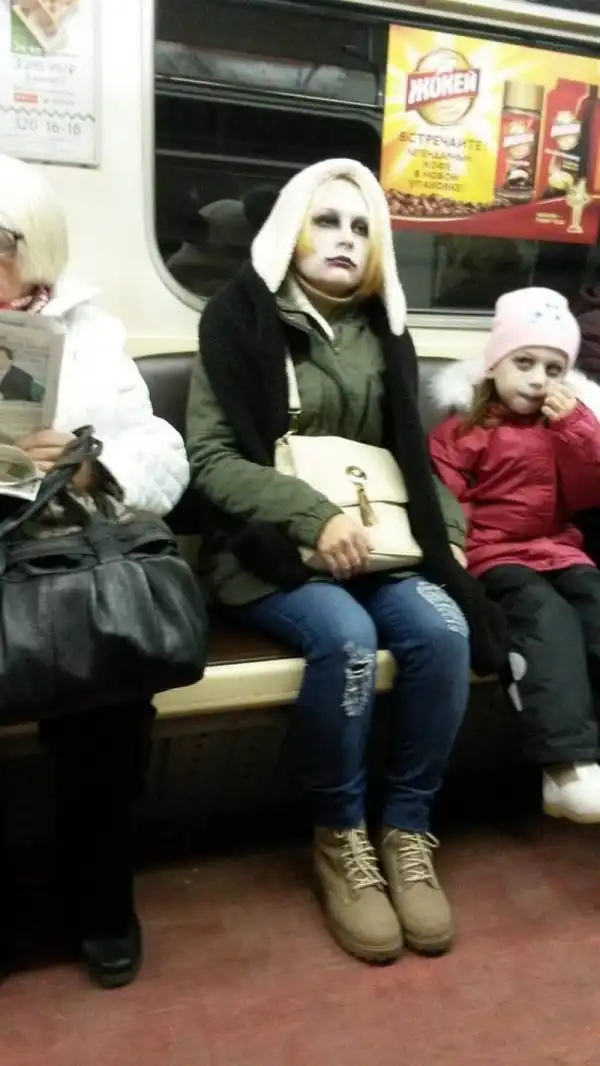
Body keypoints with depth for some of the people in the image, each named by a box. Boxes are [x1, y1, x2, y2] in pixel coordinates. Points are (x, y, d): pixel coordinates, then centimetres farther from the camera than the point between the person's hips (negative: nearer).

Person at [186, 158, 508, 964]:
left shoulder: (381, 330, 16)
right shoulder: (241, 319, 0)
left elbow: (411, 454, 21)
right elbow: (211, 459, -8)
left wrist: (447, 530, 4)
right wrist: (314, 515, -20)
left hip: (375, 543, 5)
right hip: (268, 547, -4)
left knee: (443, 627, -24)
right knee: (345, 636, -32)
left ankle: (408, 832, -6)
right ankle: (340, 839, -9)